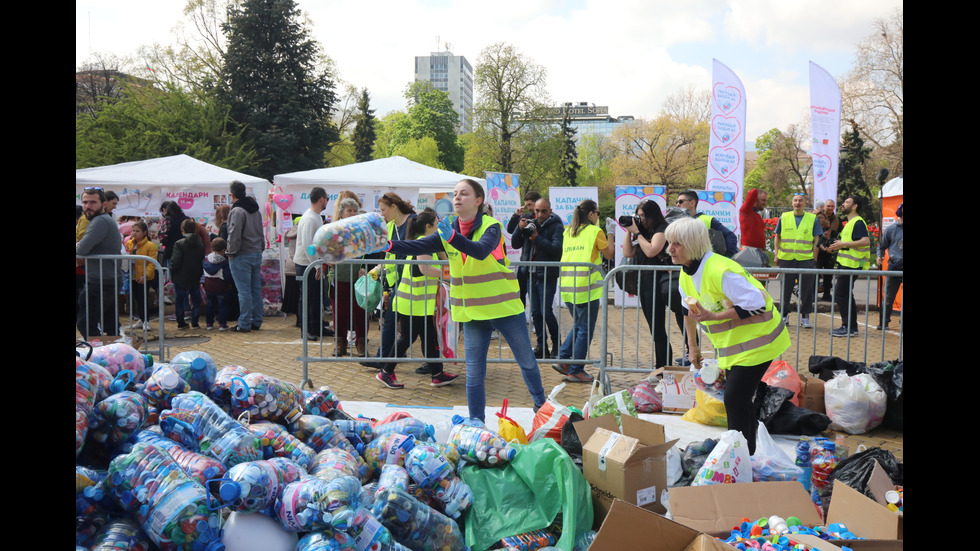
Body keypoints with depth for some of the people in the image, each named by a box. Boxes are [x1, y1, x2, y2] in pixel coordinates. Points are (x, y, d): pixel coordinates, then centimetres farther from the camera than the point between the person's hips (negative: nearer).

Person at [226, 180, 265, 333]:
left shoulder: (237, 211, -14)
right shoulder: (256, 210, 13)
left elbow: (234, 234, -19)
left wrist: (231, 252, -9)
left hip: (242, 256, -8)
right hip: (257, 253, 8)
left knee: (244, 291, -4)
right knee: (256, 289, 11)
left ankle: (244, 324, -1)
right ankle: (256, 322, 16)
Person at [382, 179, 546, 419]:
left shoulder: (491, 227, -14)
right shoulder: (448, 231, 1)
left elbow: (481, 250, -34)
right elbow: (420, 246, -11)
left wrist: (453, 238, -50)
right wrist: (389, 246, -28)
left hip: (504, 307, -3)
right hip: (472, 311, 4)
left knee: (527, 362, 12)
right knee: (474, 373, 6)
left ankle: (541, 405, 36)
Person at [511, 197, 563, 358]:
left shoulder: (556, 226, -6)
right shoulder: (530, 223, 10)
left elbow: (557, 248, -20)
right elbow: (515, 244, 8)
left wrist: (538, 238, -26)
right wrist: (520, 229, -8)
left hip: (547, 276, -6)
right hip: (531, 274, 6)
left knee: (546, 312, -7)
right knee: (535, 312, 9)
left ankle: (556, 346, 9)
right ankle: (542, 346, 18)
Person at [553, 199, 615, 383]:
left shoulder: (568, 232, 13)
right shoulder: (595, 231, -3)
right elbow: (609, 254, 4)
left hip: (567, 285, 7)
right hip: (585, 286, -7)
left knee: (579, 325, 22)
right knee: (586, 329, 2)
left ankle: (563, 359, 15)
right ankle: (575, 371, 4)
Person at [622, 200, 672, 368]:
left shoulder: (662, 230, -5)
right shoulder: (644, 233, 20)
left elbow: (650, 251, -20)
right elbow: (628, 253, 14)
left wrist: (637, 232, -11)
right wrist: (629, 232, 6)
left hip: (657, 281, -11)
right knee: (655, 329, 13)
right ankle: (660, 368, 18)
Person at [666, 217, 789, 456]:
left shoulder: (720, 271, -28)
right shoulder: (686, 274, 2)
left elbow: (756, 304, -29)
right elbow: (690, 310, 16)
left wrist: (714, 317, -29)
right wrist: (692, 346, 18)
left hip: (756, 341, -9)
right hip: (732, 346, 9)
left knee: (735, 398, -11)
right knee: (740, 398, 16)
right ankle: (748, 449, 31)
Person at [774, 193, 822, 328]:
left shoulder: (813, 219, 5)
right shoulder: (784, 217, 7)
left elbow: (816, 240, 7)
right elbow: (778, 237, 13)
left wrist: (814, 259, 1)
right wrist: (777, 255, 7)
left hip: (806, 259, -1)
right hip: (786, 259, 1)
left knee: (806, 290, 3)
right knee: (785, 288, 7)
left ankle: (805, 316, 13)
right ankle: (784, 314, 20)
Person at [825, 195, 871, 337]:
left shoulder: (858, 222, -12)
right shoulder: (850, 222, 21)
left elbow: (866, 241, -25)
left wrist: (844, 244, -23)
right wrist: (837, 247, 15)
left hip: (851, 265, -11)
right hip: (845, 263, 11)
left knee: (841, 295, -9)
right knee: (846, 295, 13)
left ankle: (848, 327, -4)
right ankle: (851, 327, 19)